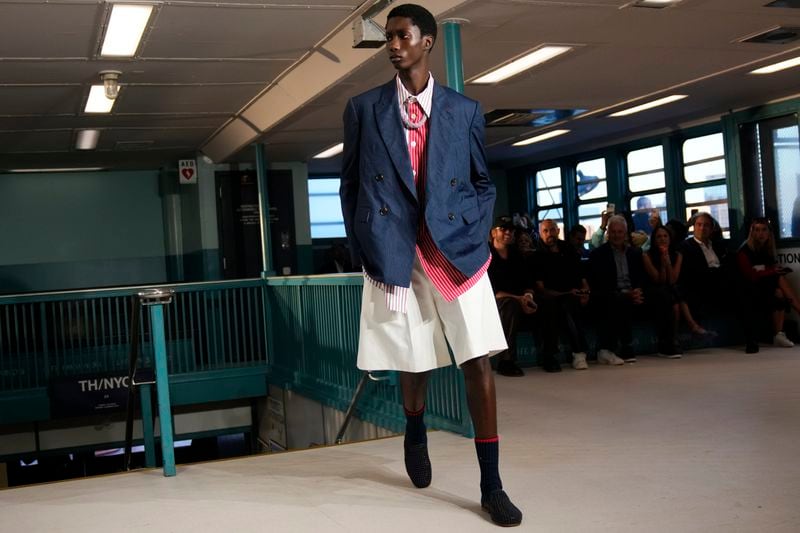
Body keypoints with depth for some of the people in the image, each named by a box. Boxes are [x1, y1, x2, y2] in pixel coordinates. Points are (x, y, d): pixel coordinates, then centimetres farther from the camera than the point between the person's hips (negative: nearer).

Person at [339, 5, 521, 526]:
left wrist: (476, 237, -1)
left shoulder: (465, 110, 7)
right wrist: (363, 249, 3)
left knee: (479, 362, -5)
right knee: (413, 364, 9)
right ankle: (416, 435, 43)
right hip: (393, 253, 0)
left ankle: (491, 485, 5)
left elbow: (484, 182, 13)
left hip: (456, 251, 0)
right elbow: (350, 185, 10)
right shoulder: (363, 108, 7)